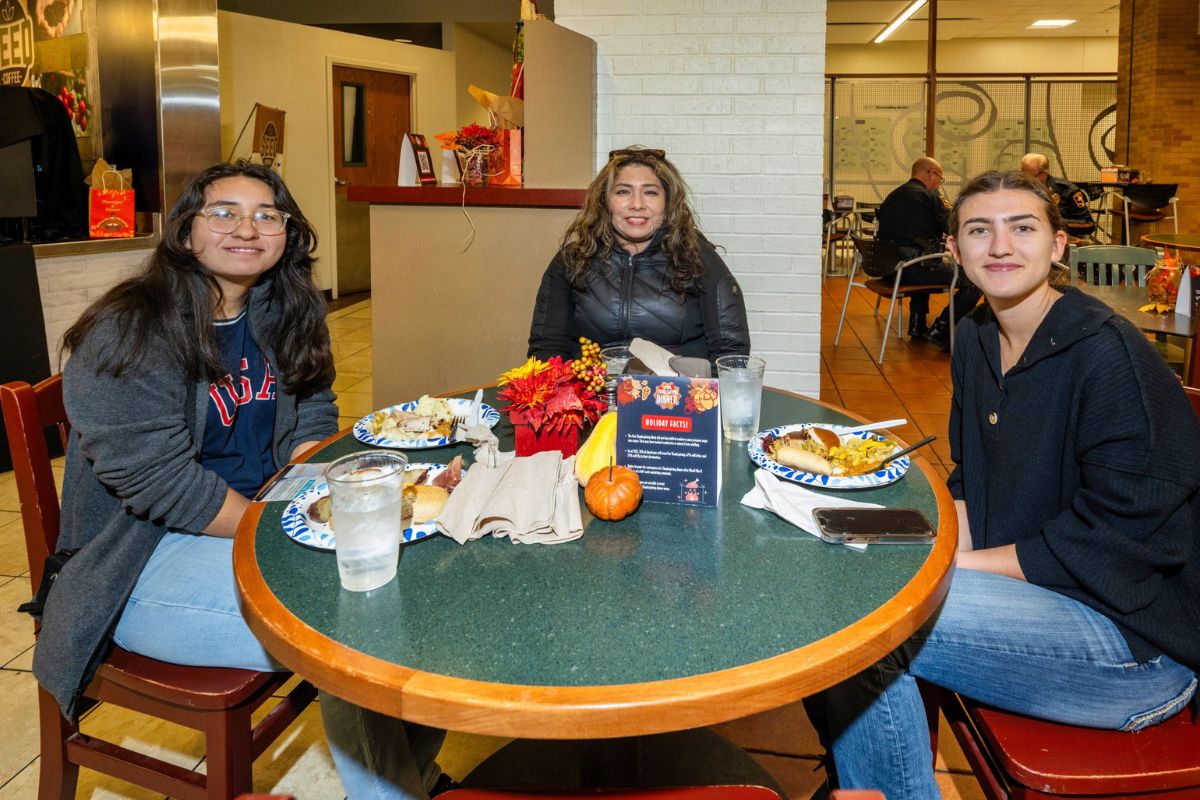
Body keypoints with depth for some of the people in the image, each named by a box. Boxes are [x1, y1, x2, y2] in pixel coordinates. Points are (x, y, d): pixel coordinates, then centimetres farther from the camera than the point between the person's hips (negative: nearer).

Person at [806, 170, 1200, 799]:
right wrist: (954, 546, -5)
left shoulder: (1107, 353, -18)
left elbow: (1118, 542, -19)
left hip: (1137, 633, -8)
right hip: (1020, 593, 8)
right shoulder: (976, 339, 7)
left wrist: (961, 566, -18)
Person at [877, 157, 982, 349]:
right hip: (913, 269, -9)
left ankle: (917, 326, 39)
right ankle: (940, 331, -6)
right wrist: (945, 205, 14)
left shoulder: (892, 196, 19)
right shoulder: (929, 195, -4)